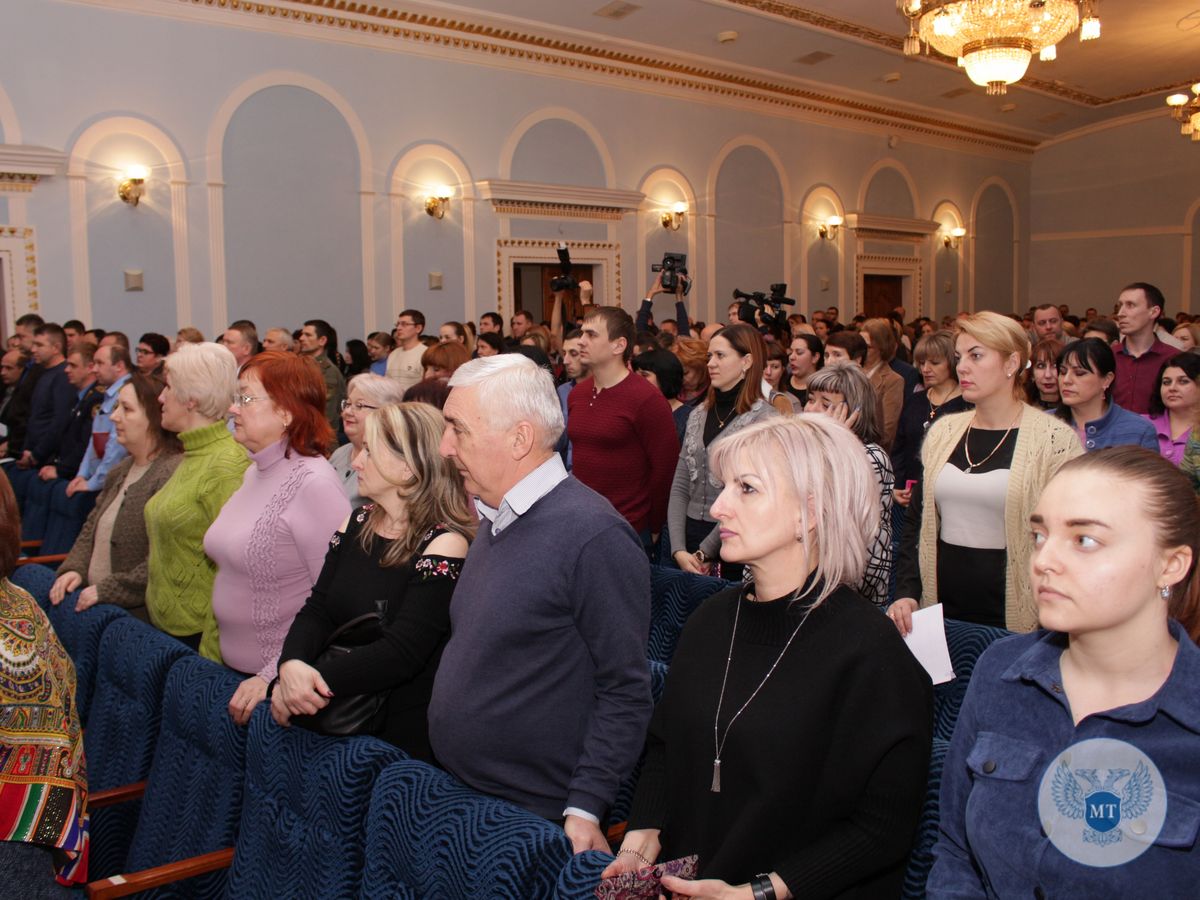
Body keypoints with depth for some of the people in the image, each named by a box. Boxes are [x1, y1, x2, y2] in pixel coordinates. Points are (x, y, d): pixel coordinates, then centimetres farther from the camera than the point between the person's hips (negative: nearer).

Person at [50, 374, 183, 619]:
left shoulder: (173, 473, -18)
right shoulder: (121, 470, 16)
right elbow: (91, 528, 20)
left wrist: (107, 590, -17)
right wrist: (74, 569, 1)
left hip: (135, 615, -9)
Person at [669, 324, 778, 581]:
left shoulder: (765, 419, -10)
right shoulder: (698, 415, 9)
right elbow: (680, 488, 6)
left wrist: (705, 551, -11)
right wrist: (679, 549, -6)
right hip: (690, 536, 5)